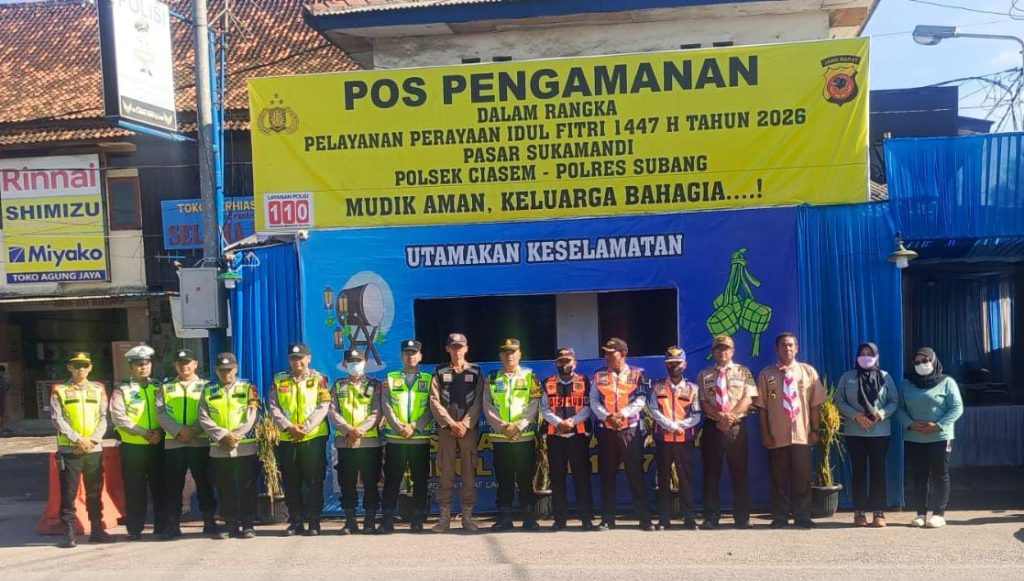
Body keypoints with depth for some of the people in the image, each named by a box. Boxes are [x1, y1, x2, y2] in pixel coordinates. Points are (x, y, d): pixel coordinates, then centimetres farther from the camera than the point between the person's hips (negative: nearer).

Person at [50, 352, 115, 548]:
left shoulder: (98, 390, 10)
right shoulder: (60, 391, 2)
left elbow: (103, 418, 5)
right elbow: (57, 419, -6)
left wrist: (93, 439, -9)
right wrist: (78, 439, -14)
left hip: (94, 449, 3)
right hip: (69, 449, -3)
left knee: (95, 492, 9)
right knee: (68, 494, -1)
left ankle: (97, 530, 17)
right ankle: (69, 533, 4)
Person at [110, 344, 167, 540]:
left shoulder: (159, 388, 11)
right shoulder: (122, 390, 0)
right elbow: (119, 418, -9)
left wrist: (160, 431, -11)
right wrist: (145, 433, -14)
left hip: (158, 445, 3)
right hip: (133, 447, -3)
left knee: (160, 487, 6)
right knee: (135, 490, 1)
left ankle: (161, 527, 15)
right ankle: (134, 529, 10)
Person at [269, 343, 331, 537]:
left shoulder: (319, 379, 2)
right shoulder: (279, 380, 10)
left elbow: (323, 407, -7)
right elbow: (273, 407, 1)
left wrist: (306, 428, -16)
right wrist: (288, 427, -13)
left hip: (314, 438, -3)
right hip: (287, 439, 3)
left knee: (314, 483, 1)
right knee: (290, 484, 7)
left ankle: (314, 522, 7)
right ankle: (295, 522, 16)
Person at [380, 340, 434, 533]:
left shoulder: (428, 380, 8)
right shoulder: (391, 379, 10)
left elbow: (430, 409, 0)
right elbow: (386, 407, 0)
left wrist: (414, 427, -12)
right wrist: (399, 428, -13)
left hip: (421, 438, 0)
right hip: (395, 438, 0)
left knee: (420, 480, 3)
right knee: (392, 480, 0)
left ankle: (417, 519, 11)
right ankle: (388, 519, 5)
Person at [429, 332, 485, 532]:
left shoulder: (475, 372, 6)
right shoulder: (440, 373, 7)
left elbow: (478, 402, -1)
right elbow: (435, 401, -1)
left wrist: (465, 424, -12)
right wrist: (451, 423, -11)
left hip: (469, 428, 0)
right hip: (446, 428, 0)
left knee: (469, 472, 1)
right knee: (445, 473, 1)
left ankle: (467, 516, 8)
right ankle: (445, 516, 7)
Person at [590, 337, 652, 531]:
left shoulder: (637, 374, 3)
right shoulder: (599, 375, 9)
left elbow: (641, 400, -7)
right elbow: (594, 402, 2)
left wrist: (622, 414, -18)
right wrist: (607, 416, -14)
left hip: (631, 430, -2)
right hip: (606, 430, 3)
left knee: (636, 474, -2)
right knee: (607, 475, 5)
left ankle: (645, 518, 2)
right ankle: (608, 519, 12)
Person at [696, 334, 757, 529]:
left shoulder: (743, 372, 9)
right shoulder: (704, 375, 11)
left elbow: (748, 398, -3)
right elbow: (703, 402, 1)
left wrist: (731, 415, -15)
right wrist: (719, 416, -16)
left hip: (737, 427, -1)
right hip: (712, 427, 1)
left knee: (739, 473, 2)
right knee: (711, 473, 2)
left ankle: (742, 517, 8)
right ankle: (711, 518, 6)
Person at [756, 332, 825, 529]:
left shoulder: (808, 372, 4)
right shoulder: (767, 374, 2)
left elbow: (815, 404, 5)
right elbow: (762, 407, 1)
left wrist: (815, 430, 0)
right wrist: (765, 433, -3)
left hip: (802, 435, 0)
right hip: (777, 436, 0)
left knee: (802, 477, 2)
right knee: (779, 477, 5)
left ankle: (802, 517, 12)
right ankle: (779, 517, 14)